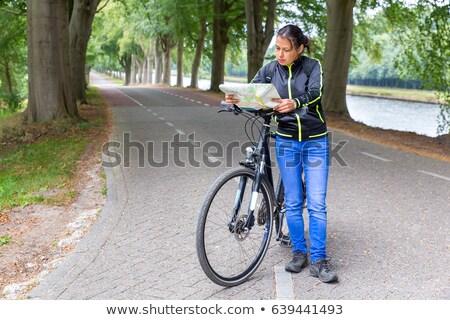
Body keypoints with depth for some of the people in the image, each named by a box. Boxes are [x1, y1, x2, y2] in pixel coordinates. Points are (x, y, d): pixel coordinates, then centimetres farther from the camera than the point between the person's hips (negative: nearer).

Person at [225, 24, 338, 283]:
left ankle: (319, 260, 5)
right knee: (292, 203, 8)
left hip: (315, 142, -2)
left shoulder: (313, 66, -5)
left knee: (317, 204, -4)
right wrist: (236, 99, -30)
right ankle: (299, 252, 21)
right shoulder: (270, 70, 2)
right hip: (286, 142, 2)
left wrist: (295, 103, -43)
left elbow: (315, 93, -22)